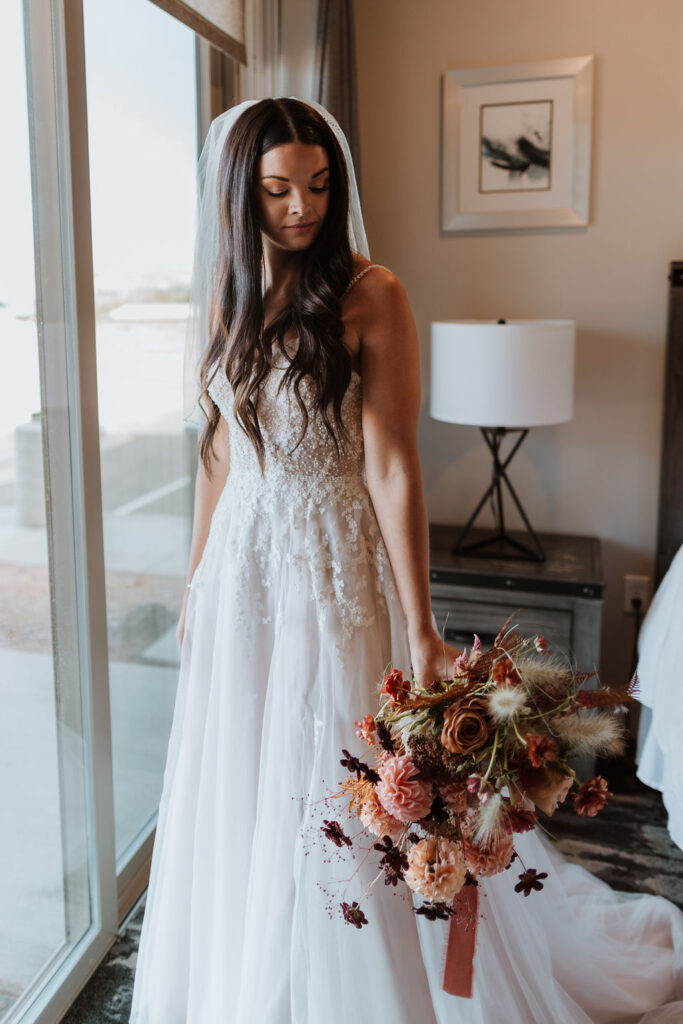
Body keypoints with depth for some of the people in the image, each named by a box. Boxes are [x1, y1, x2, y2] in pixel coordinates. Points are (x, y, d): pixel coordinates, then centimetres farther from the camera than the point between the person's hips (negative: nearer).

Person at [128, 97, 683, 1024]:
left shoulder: (370, 295, -11)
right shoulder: (226, 295, 6)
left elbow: (392, 467, -17)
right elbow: (219, 451, 11)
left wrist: (421, 629, -21)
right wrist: (197, 582, 14)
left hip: (335, 565, -5)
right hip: (242, 566, 6)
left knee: (338, 789, 4)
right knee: (237, 783, 17)